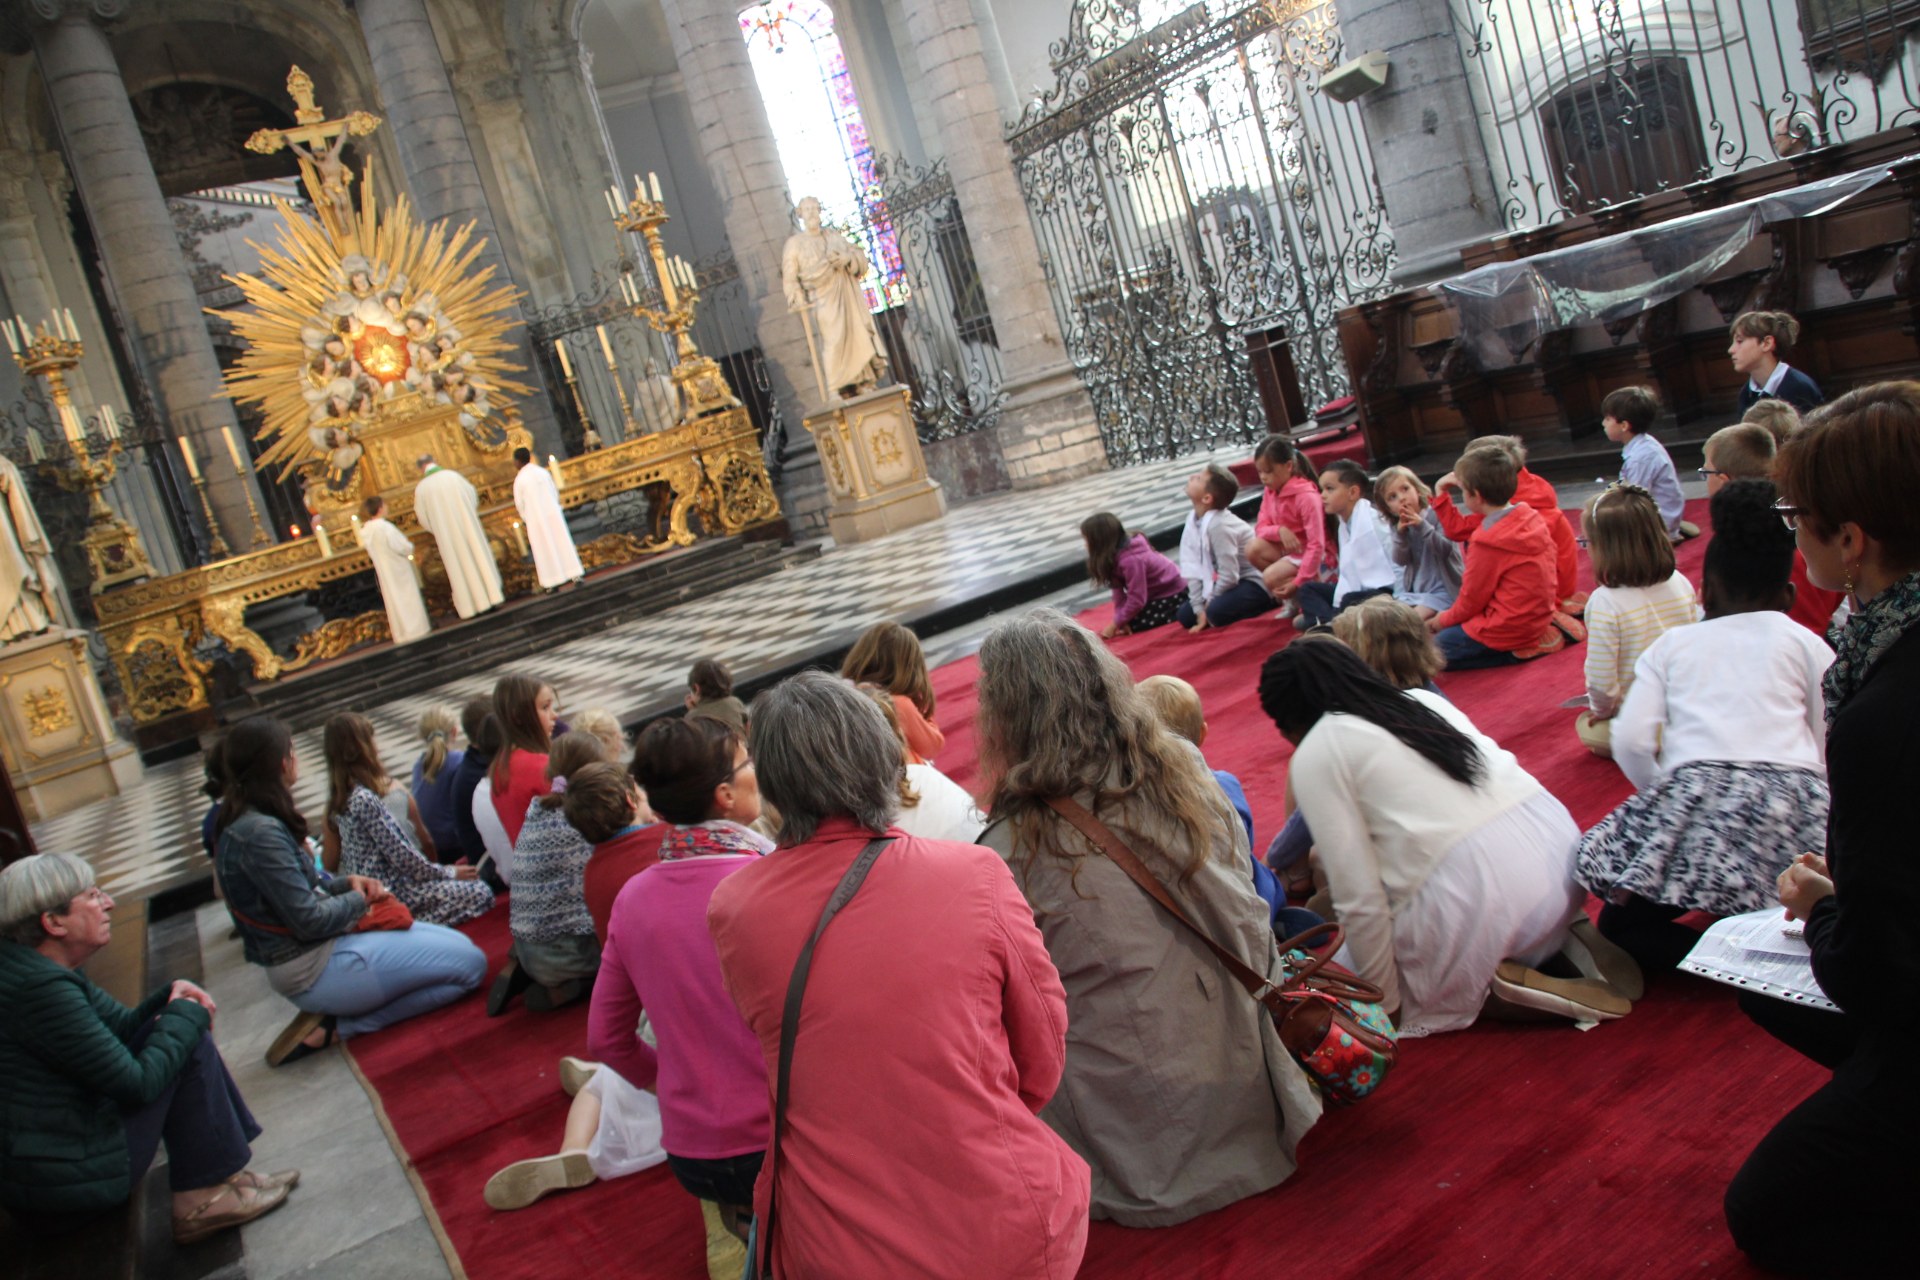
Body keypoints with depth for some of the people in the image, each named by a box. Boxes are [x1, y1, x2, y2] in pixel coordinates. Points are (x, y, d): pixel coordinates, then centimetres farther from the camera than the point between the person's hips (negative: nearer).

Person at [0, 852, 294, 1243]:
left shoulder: (44, 967, 7)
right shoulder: (42, 987, -25)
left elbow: (121, 1024, 16)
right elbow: (136, 1084, -22)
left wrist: (172, 995, -3)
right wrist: (186, 1014, -7)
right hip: (65, 1181, -10)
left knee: (180, 1033, 10)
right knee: (187, 1042, -8)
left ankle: (223, 1172, 8)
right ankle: (206, 1193, -1)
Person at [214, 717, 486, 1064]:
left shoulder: (251, 820, 7)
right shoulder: (258, 832, -24)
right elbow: (309, 920, -22)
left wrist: (346, 882, 1)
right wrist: (360, 899, -5)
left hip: (319, 948, 10)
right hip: (315, 970, -10)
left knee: (460, 945, 13)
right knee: (470, 964, -10)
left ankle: (332, 1019, 4)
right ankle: (335, 1028, -7)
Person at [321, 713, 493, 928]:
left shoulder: (342, 796, 6)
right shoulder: (365, 800, -23)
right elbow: (402, 856, -20)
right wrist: (449, 873, -6)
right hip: (390, 892, -10)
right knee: (481, 894, -10)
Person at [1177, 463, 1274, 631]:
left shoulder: (1219, 525, -29)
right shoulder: (1193, 521, -4)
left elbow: (1229, 575, -26)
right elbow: (1193, 570, -4)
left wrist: (1209, 601, -13)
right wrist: (1200, 607, -10)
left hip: (1254, 584, -8)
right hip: (1229, 583, 8)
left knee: (1217, 612, -32)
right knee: (1185, 615, 6)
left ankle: (1266, 601, -7)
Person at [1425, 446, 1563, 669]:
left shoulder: (1487, 542, -22)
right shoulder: (1531, 517, -1)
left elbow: (1471, 599, -12)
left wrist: (1442, 620, 4)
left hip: (1508, 629, -8)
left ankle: (1518, 652, -7)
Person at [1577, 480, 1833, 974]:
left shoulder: (1672, 643, 21)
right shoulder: (1807, 643, 20)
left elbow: (1631, 742, 8)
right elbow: (1831, 751, 11)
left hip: (1696, 794, 0)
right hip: (1794, 797, 1)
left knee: (1621, 921, 13)